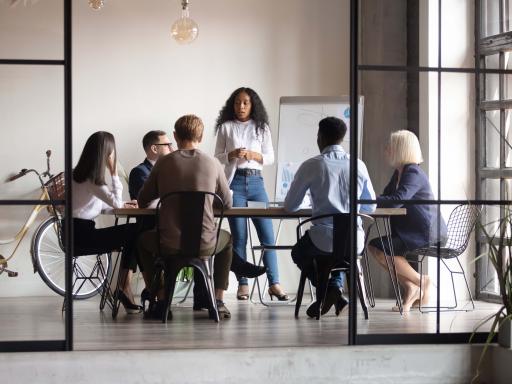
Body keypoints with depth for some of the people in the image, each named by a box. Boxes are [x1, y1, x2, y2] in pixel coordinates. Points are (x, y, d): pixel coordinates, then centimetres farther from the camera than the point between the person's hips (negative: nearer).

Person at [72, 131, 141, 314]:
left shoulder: (81, 174, 13)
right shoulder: (90, 179, -16)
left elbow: (98, 203, 21)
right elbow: (116, 203, -13)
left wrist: (123, 204, 7)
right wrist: (114, 172, -10)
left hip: (80, 232, 9)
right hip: (80, 235, -9)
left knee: (133, 233, 2)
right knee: (133, 233, -11)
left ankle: (125, 287, -5)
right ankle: (125, 288, -2)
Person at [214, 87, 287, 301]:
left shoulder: (262, 128, 11)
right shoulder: (226, 127, 8)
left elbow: (270, 157, 8)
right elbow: (217, 157, 7)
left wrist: (254, 155, -11)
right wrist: (232, 155, -13)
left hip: (255, 181, 1)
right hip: (234, 181, -1)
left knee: (267, 233, -4)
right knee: (239, 236, -2)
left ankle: (274, 283, -2)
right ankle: (243, 285, 1)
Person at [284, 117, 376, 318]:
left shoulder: (311, 166, -5)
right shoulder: (359, 165, 4)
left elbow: (290, 207, 4)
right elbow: (371, 207, 14)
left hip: (324, 239, -4)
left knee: (299, 252, 30)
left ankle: (327, 290, 6)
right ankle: (336, 286, 16)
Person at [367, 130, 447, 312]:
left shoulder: (413, 173, -16)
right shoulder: (399, 172, 15)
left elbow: (397, 200, -28)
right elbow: (386, 197, 13)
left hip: (426, 232, -10)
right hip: (410, 230, 10)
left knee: (381, 250, -20)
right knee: (374, 247, 0)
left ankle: (421, 281, -6)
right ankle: (410, 288, 0)